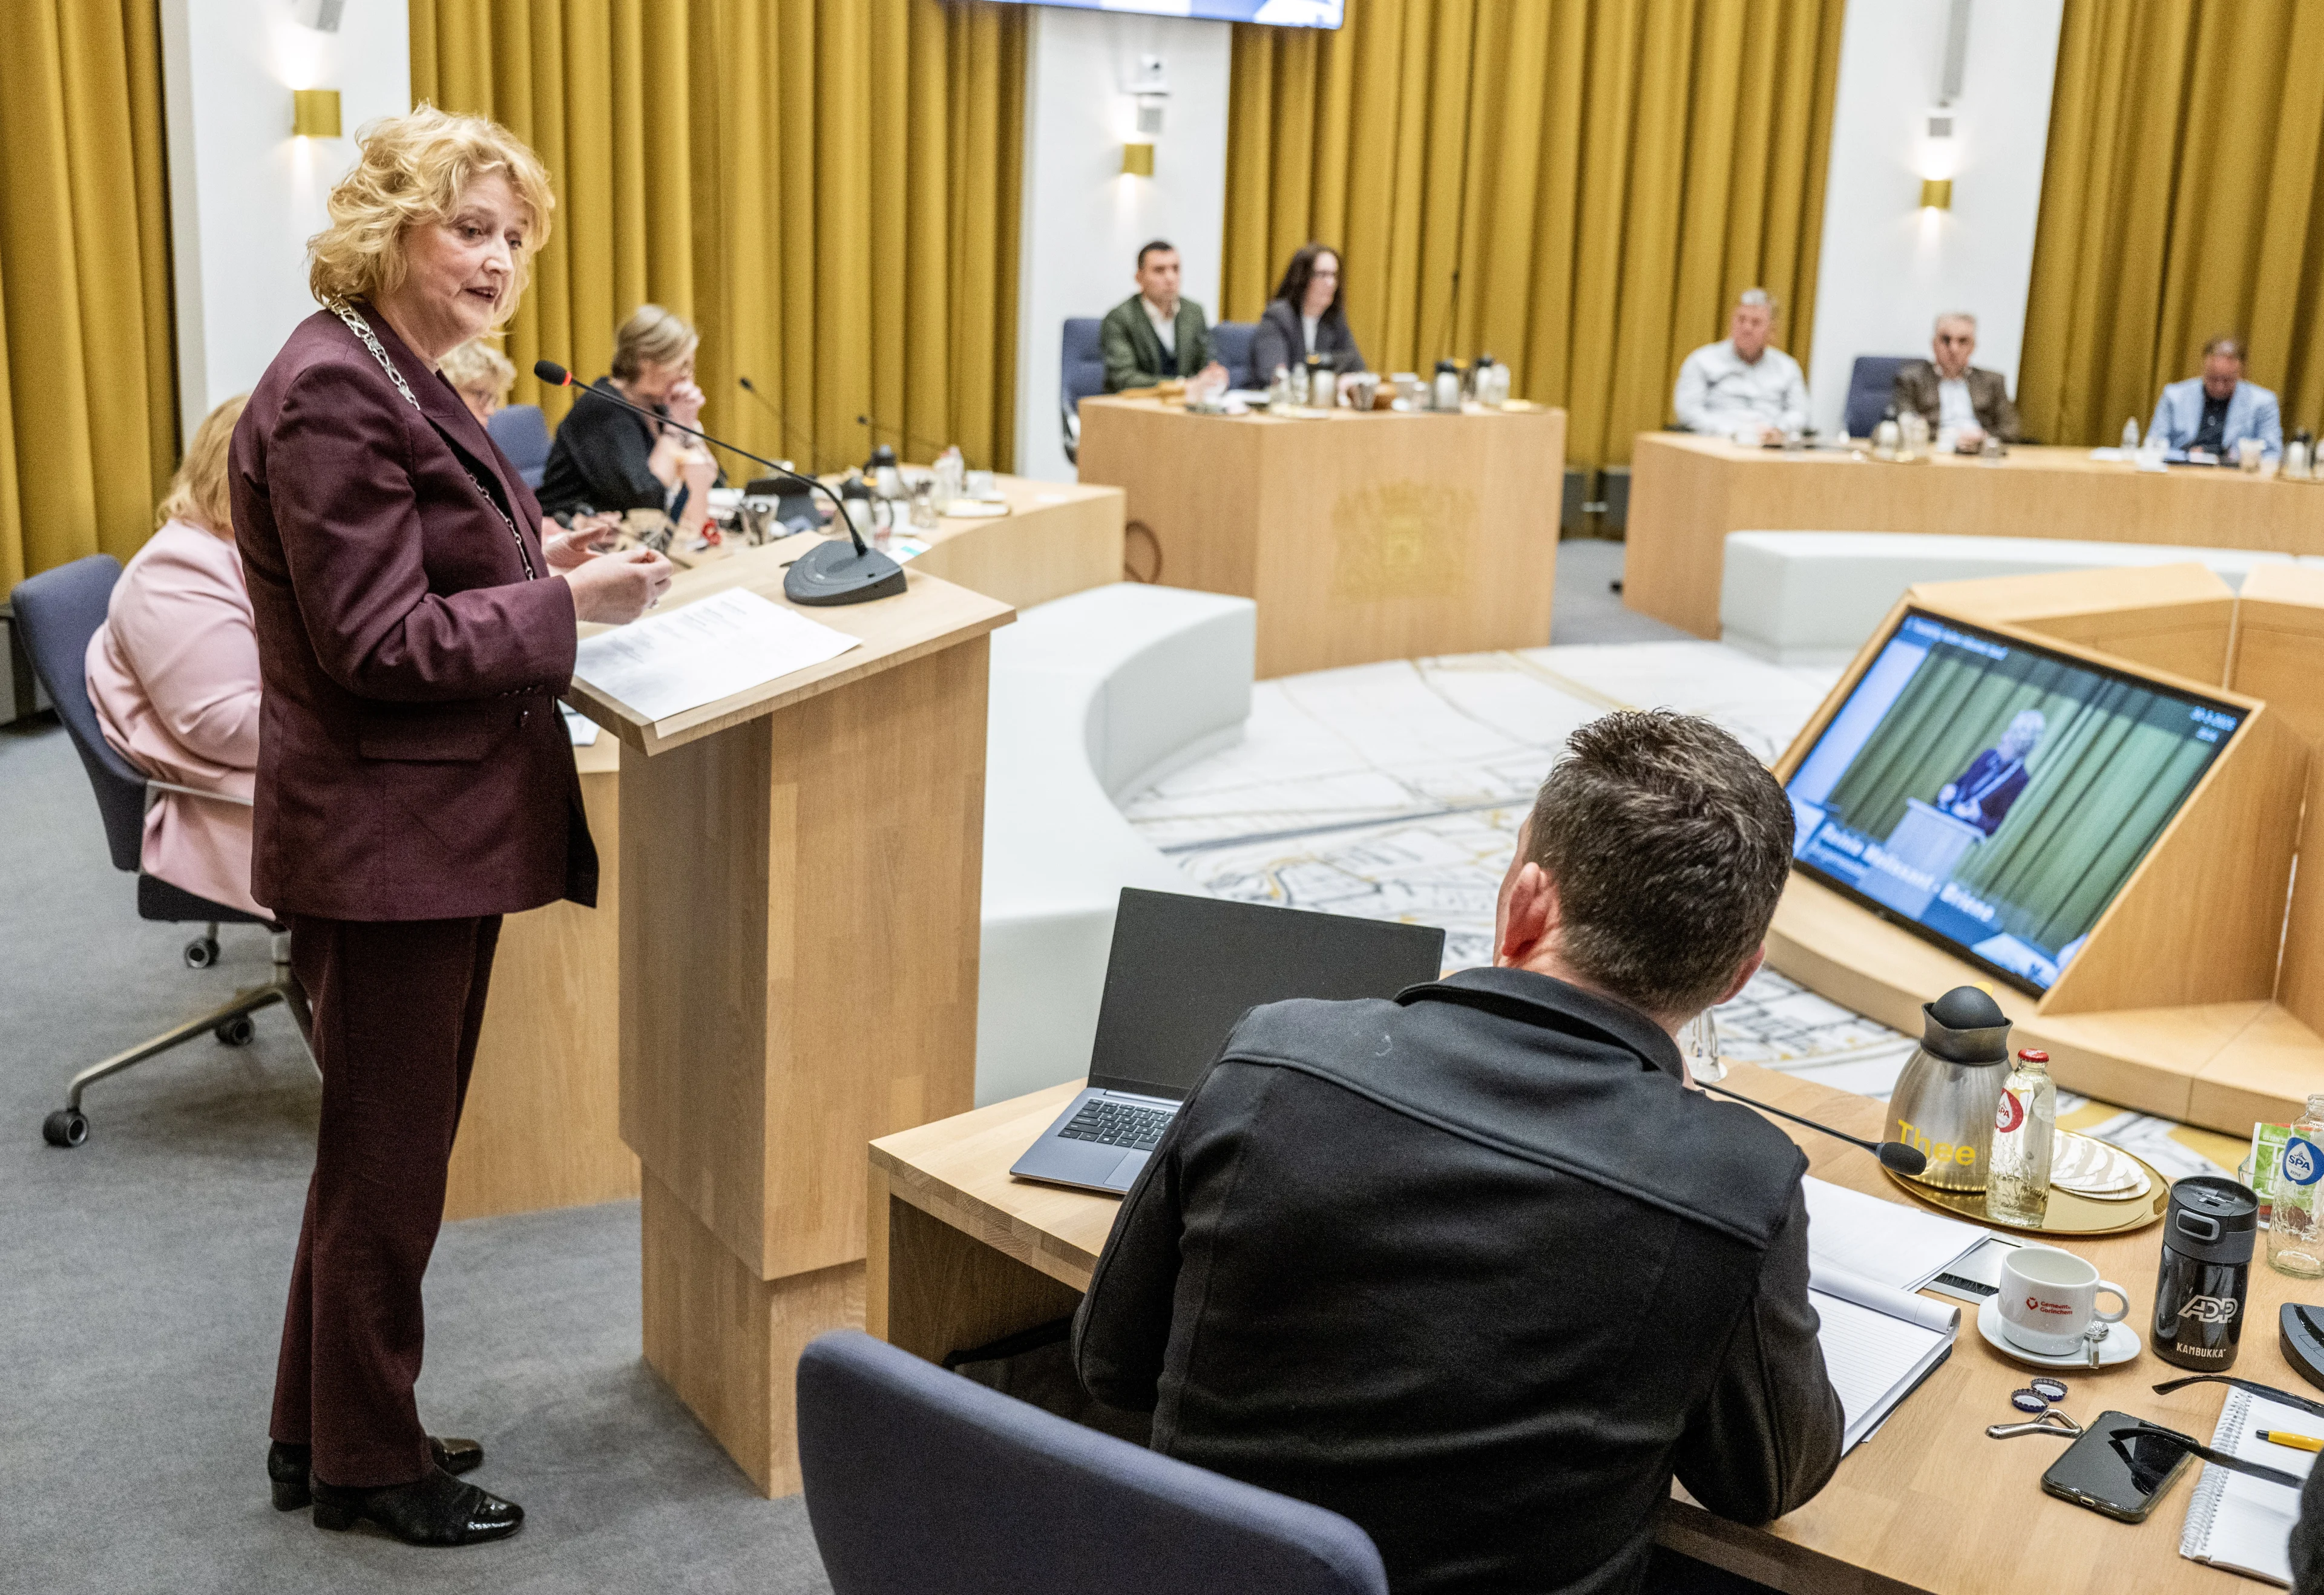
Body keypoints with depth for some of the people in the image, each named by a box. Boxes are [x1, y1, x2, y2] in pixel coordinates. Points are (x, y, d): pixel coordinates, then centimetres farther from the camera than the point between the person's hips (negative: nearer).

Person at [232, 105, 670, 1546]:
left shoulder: (405, 377, 13)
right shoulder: (335, 391, -19)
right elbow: (376, 643, -22)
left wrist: (536, 558, 6)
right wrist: (568, 602, -20)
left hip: (439, 829, 10)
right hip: (386, 843, -10)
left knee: (387, 1148, 20)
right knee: (389, 1158, 5)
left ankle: (325, 1432, 36)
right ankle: (365, 1464, 23)